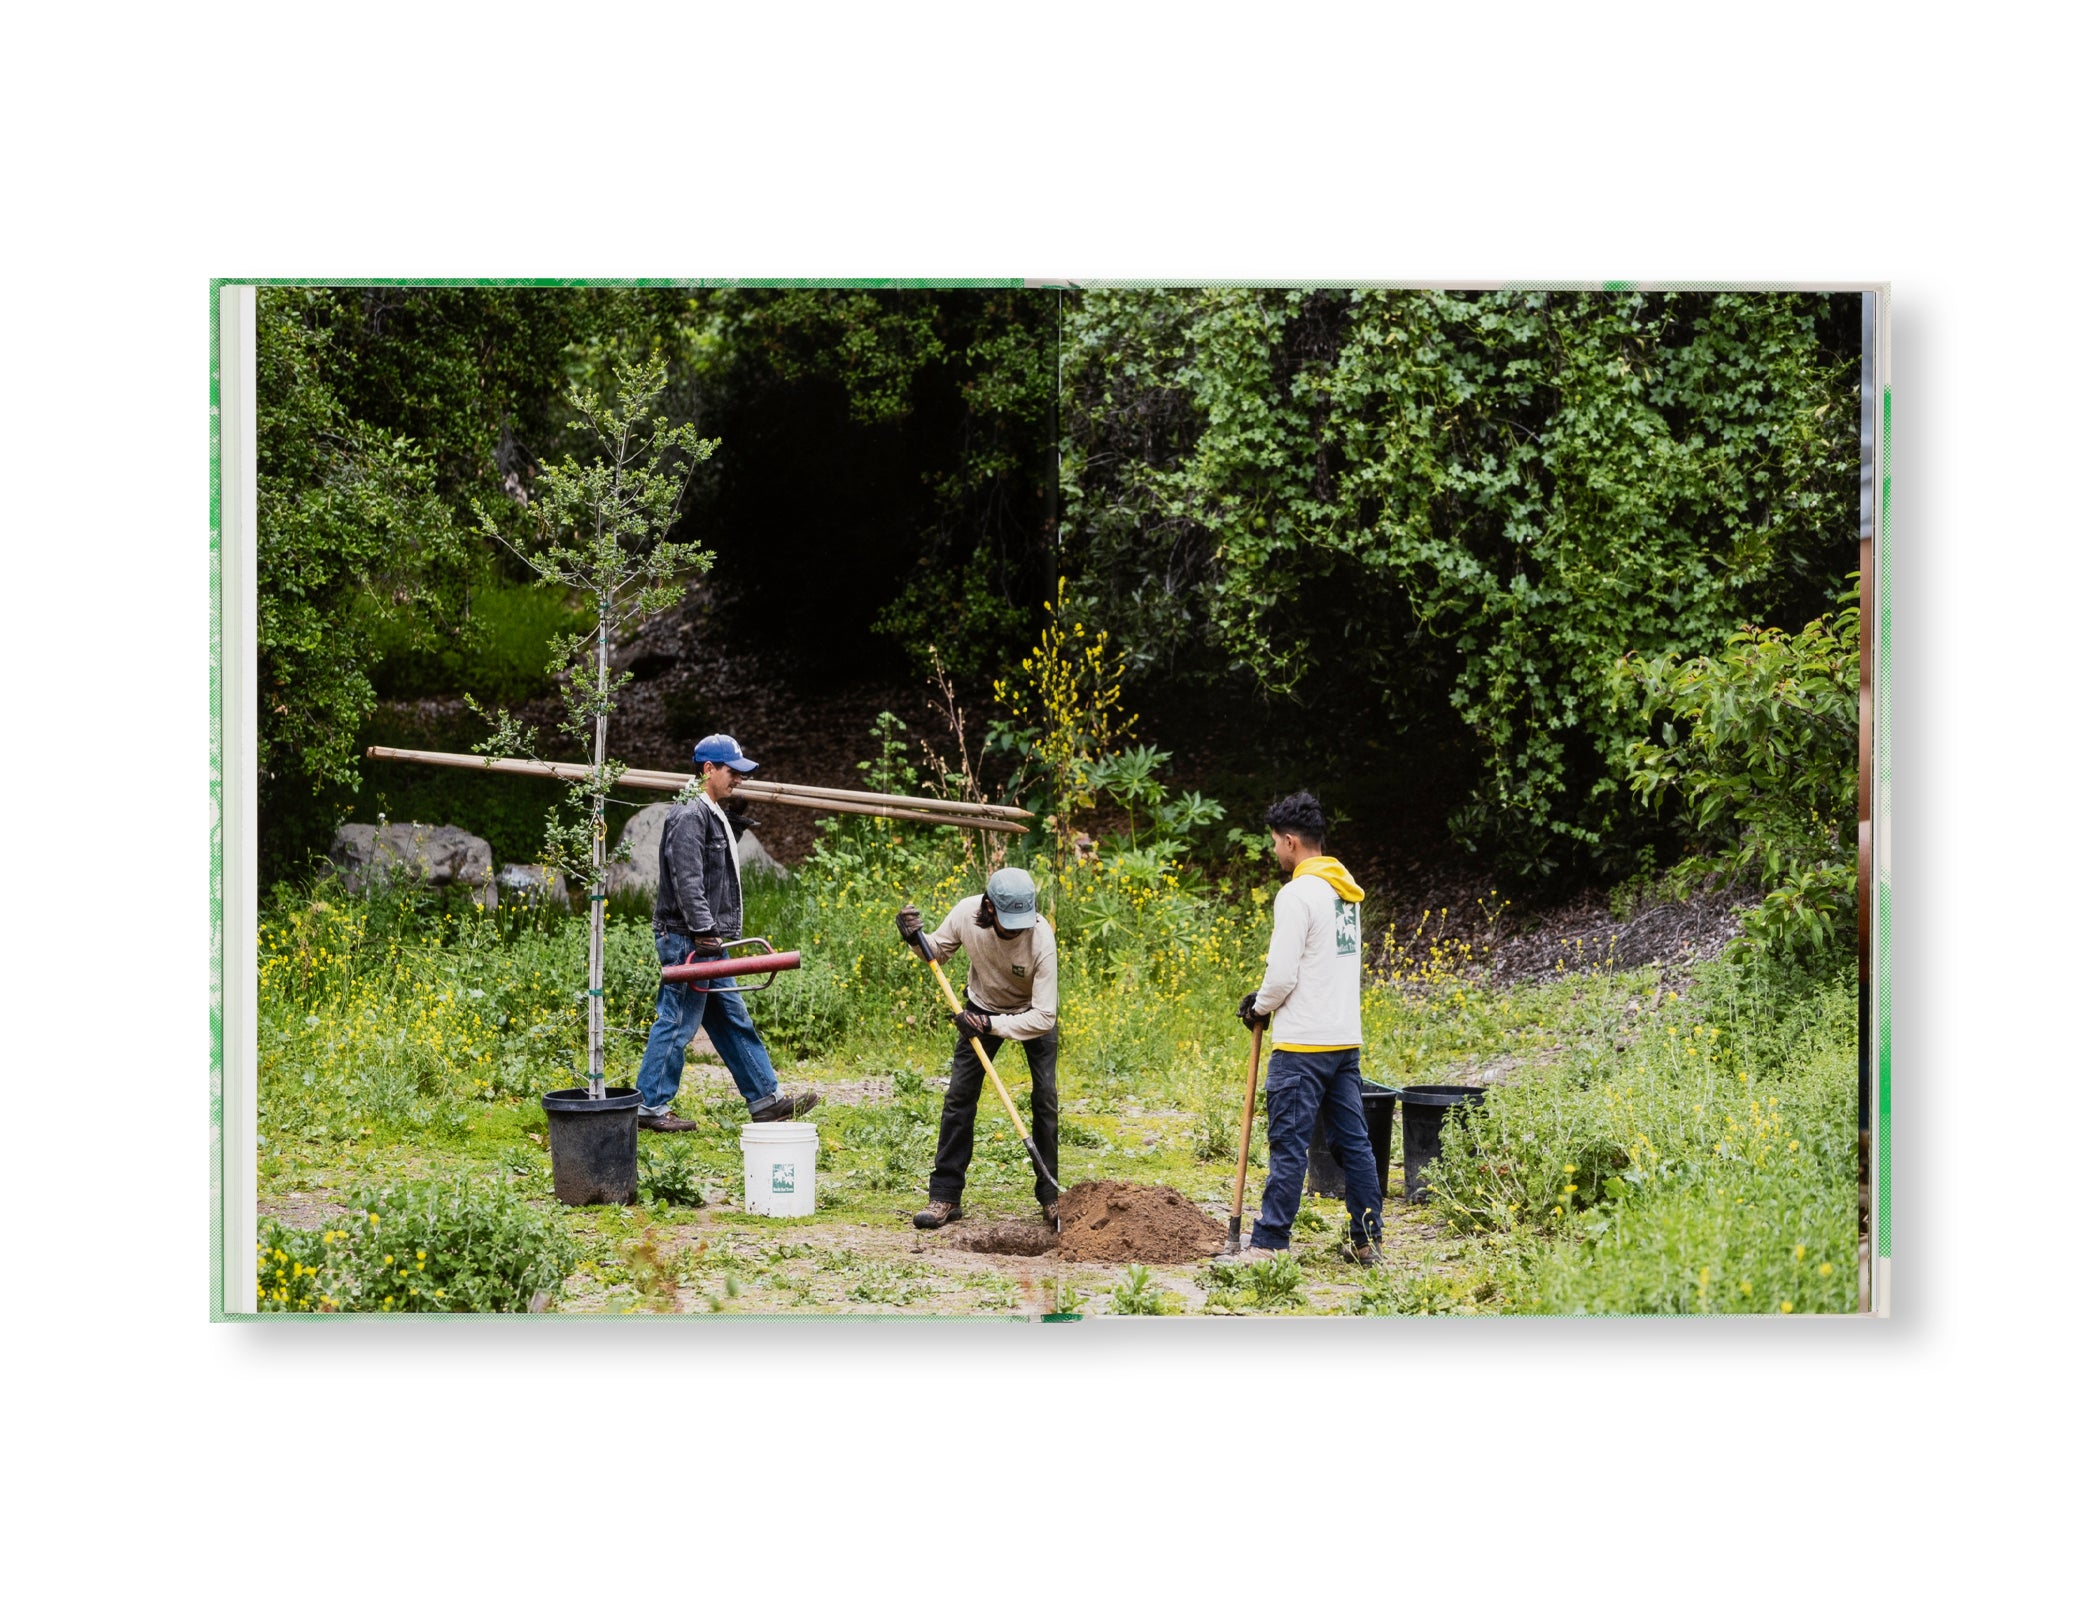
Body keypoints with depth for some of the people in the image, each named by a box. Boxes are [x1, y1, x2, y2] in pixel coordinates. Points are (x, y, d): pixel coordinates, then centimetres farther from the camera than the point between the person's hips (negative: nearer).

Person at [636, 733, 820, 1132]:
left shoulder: (714, 816, 19)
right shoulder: (689, 818, -14)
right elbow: (688, 881, -22)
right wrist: (703, 931, -25)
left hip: (707, 942, 11)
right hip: (686, 940, -11)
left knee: (733, 1021, 12)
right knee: (677, 1024, -6)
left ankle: (766, 1099, 16)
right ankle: (650, 1107, 1)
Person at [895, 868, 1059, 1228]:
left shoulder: (1042, 939, -36)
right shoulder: (966, 914, -27)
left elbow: (1044, 1017, -33)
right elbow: (939, 950, -3)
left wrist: (991, 1025, -39)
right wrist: (916, 939, -24)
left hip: (1032, 1013, -2)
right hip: (983, 1006, 3)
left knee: (1047, 1099, -11)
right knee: (959, 1096, -4)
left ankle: (1052, 1196, 2)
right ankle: (945, 1196, 1)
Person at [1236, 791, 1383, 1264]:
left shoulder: (1298, 894, -14)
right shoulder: (1348, 892, 13)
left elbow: (1282, 974, -16)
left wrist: (1260, 1007, 4)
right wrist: (1268, 1001, 17)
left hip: (1303, 1044, -8)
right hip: (1346, 1038, 8)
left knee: (1288, 1145, -6)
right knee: (1353, 1140, 11)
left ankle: (1268, 1246, -4)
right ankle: (1367, 1239, 14)